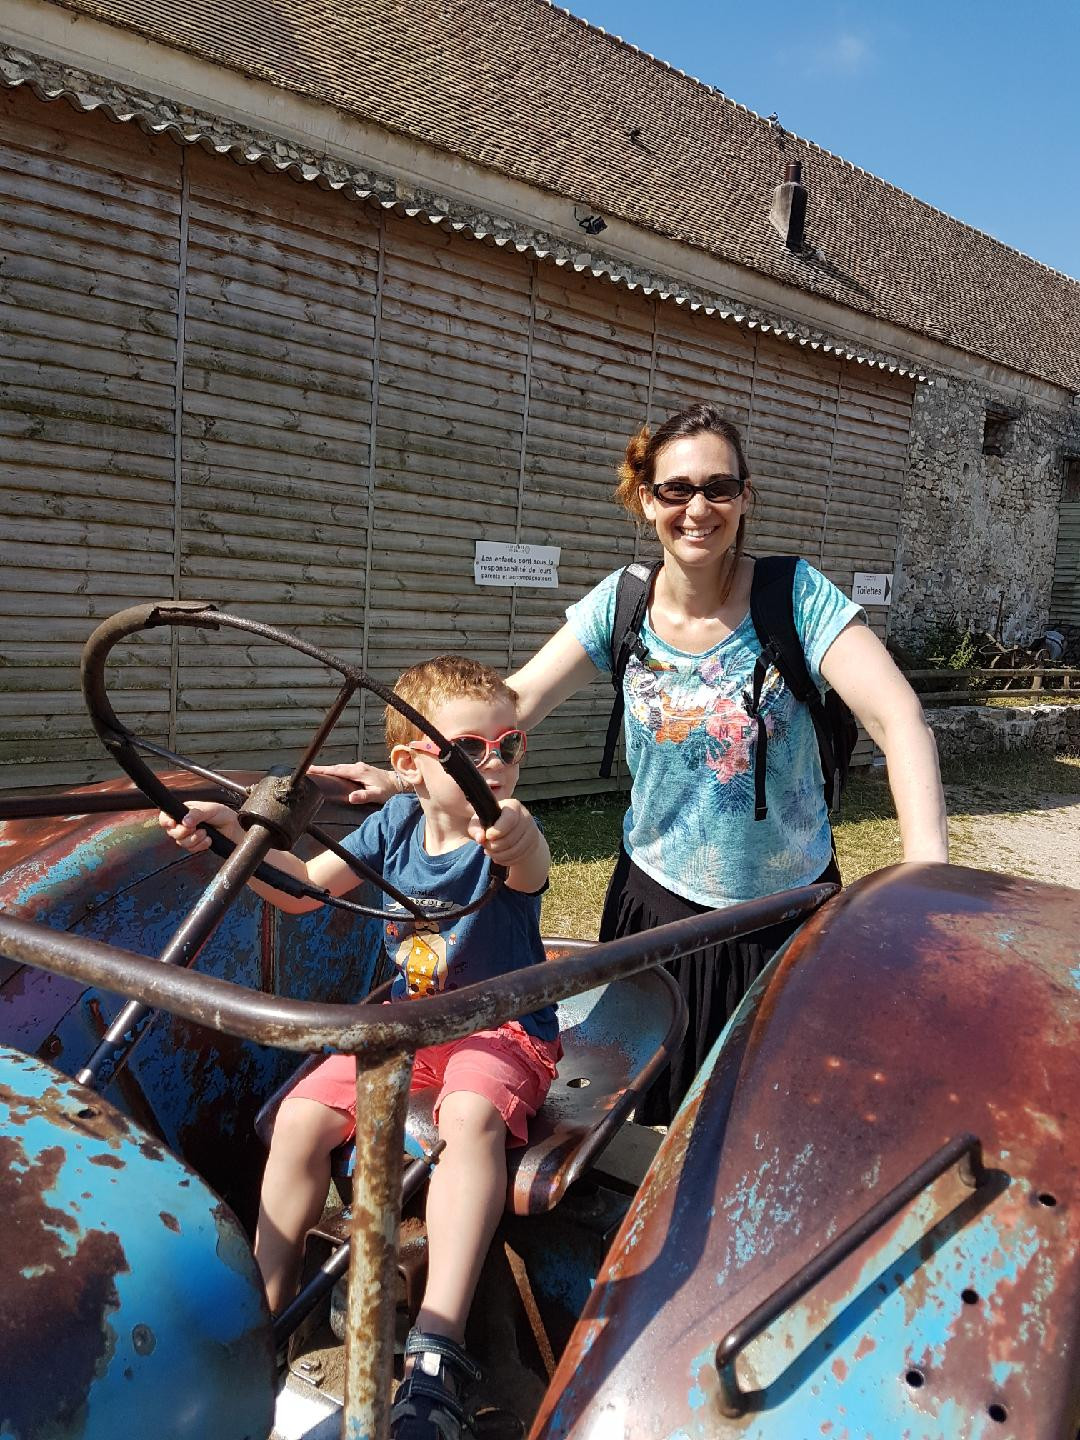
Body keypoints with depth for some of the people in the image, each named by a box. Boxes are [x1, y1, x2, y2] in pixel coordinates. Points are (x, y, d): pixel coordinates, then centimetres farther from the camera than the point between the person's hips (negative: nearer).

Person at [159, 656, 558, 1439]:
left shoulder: (508, 840, -17)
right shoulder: (396, 823, -2)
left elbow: (531, 869, -43)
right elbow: (305, 885, 5)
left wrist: (517, 839, -67)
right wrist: (232, 830, -9)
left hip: (505, 1028, -5)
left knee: (471, 1116, -35)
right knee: (301, 1117, -13)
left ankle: (436, 1353, -32)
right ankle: (260, 1313, 6)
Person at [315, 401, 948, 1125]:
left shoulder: (797, 595, -15)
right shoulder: (620, 604, -6)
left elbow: (899, 719, -22)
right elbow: (514, 700, -8)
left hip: (787, 910, -2)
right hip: (659, 901, 2)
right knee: (659, 1108, 16)